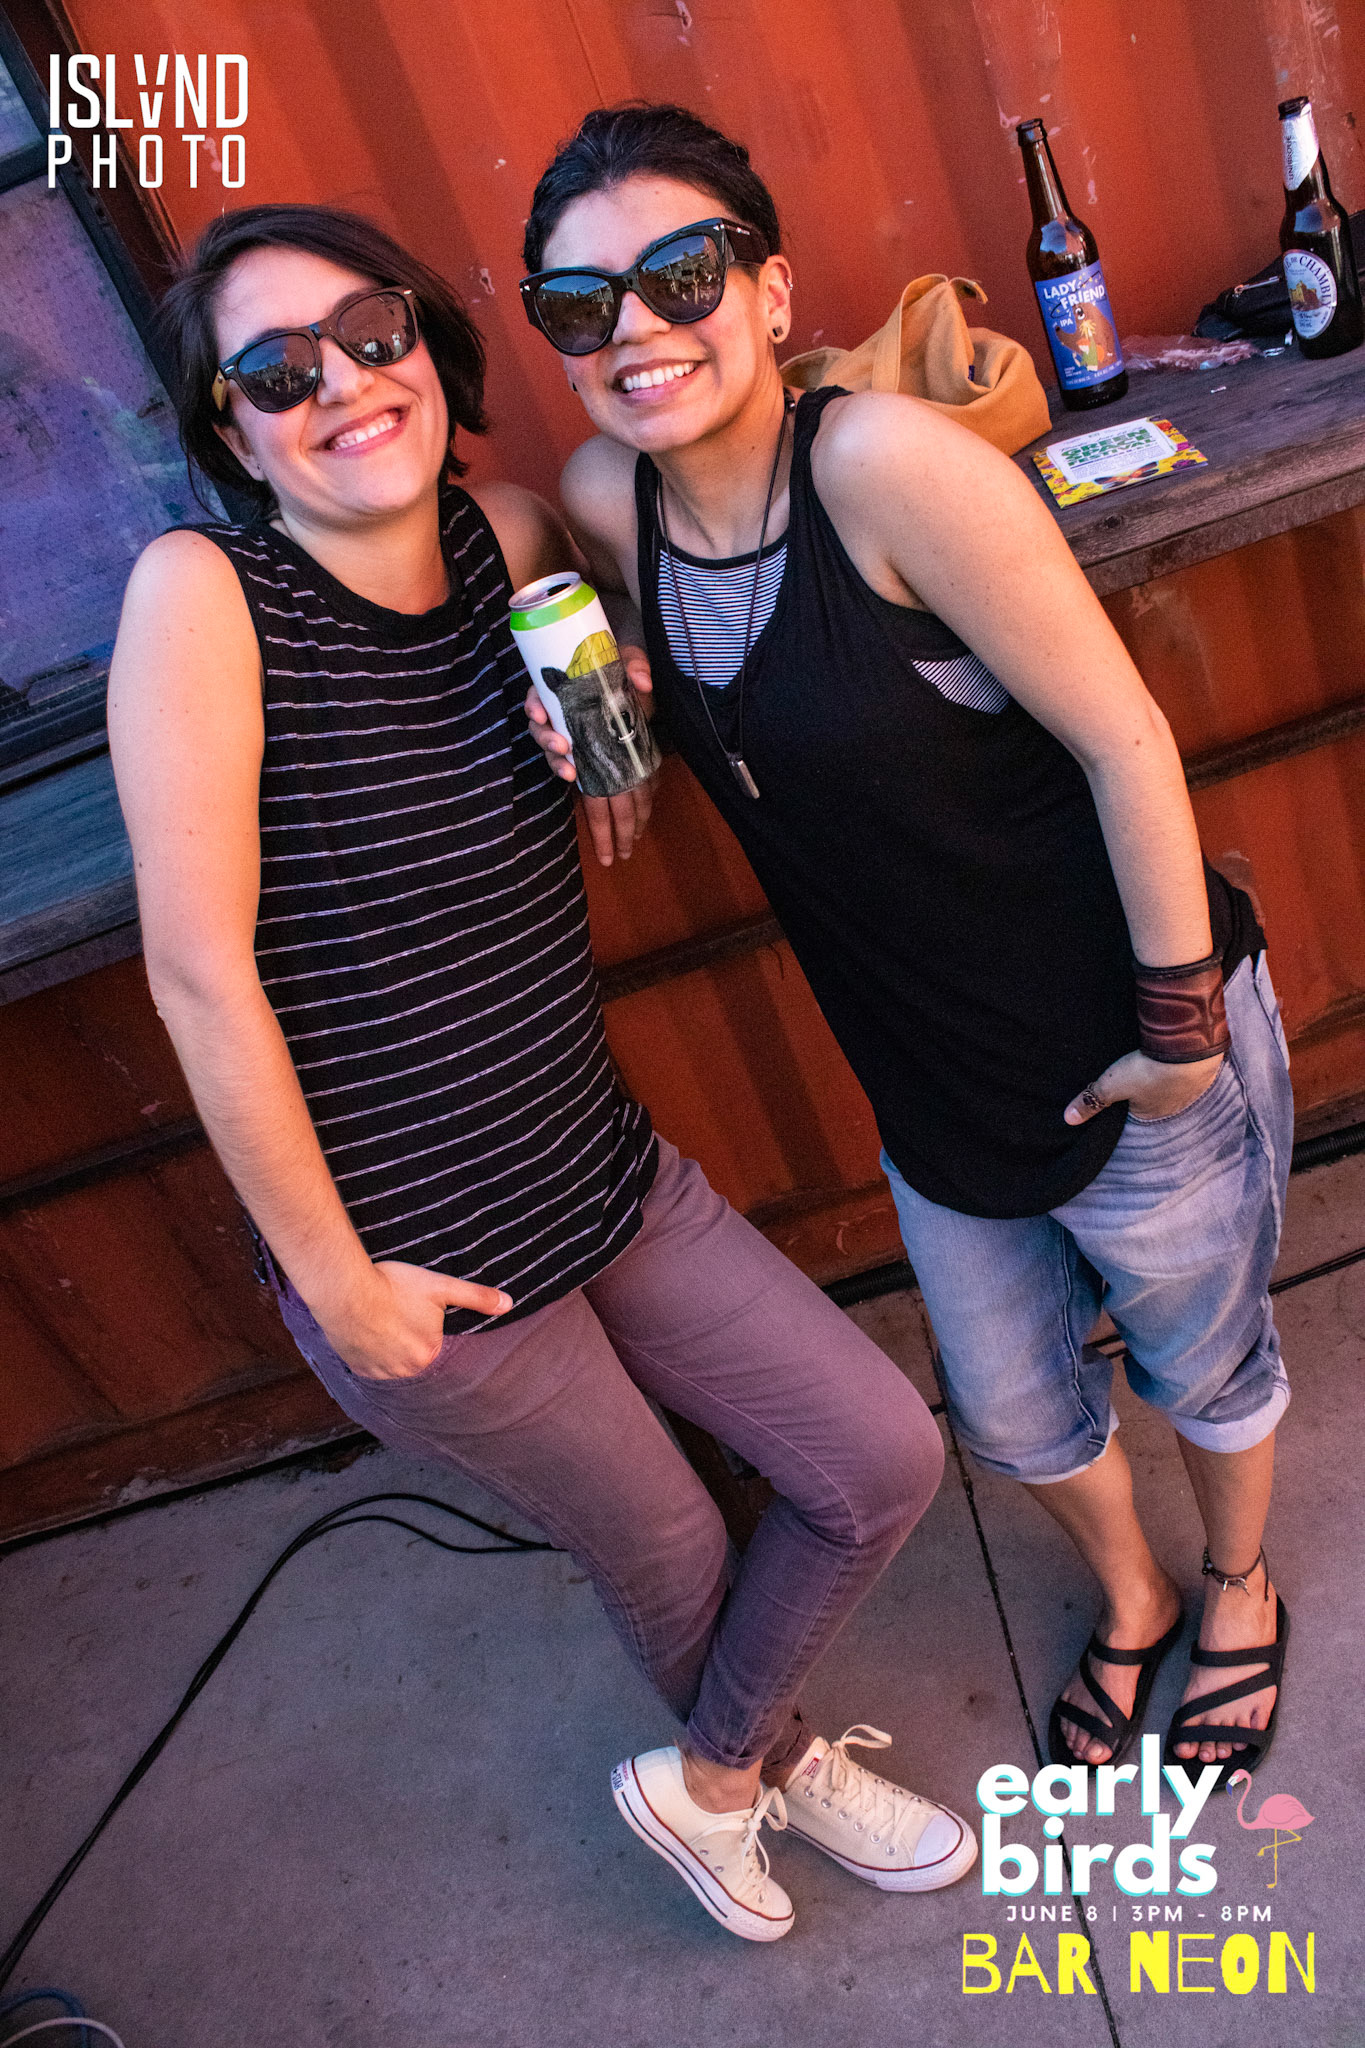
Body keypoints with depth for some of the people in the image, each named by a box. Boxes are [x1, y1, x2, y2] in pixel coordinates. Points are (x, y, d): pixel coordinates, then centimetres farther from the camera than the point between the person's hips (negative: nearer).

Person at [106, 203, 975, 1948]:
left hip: (607, 1180, 6)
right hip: (414, 1272, -6)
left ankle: (711, 1780, 39)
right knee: (669, 1555, 16)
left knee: (885, 1461, 11)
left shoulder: (511, 538, -1)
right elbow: (201, 974, -18)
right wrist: (332, 1276, -13)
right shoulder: (201, 591, -17)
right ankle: (764, 1762, 53)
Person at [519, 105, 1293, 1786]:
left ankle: (1241, 1592, 57)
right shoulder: (604, 499, -8)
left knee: (1205, 1370, 22)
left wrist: (1184, 1021, -16)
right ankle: (1130, 1602, 58)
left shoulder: (883, 463, -27)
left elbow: (1125, 740, -22)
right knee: (1012, 1418, 24)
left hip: (1136, 1063, -5)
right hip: (934, 1085, 6)